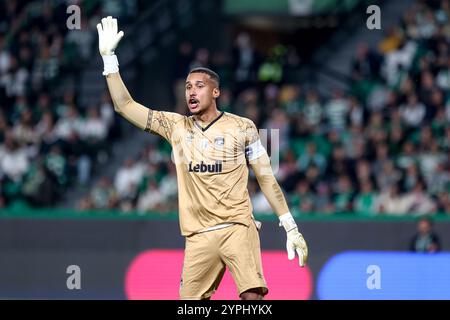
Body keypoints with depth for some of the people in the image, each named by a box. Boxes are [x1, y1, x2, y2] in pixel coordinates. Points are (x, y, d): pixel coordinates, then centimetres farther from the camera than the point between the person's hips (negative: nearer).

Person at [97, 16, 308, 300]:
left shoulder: (242, 128, 3)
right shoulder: (176, 127, 9)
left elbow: (266, 178, 6)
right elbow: (125, 106, 7)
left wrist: (292, 229, 2)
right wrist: (108, 56, 0)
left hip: (238, 228, -3)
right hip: (198, 236, 3)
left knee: (252, 295, -20)